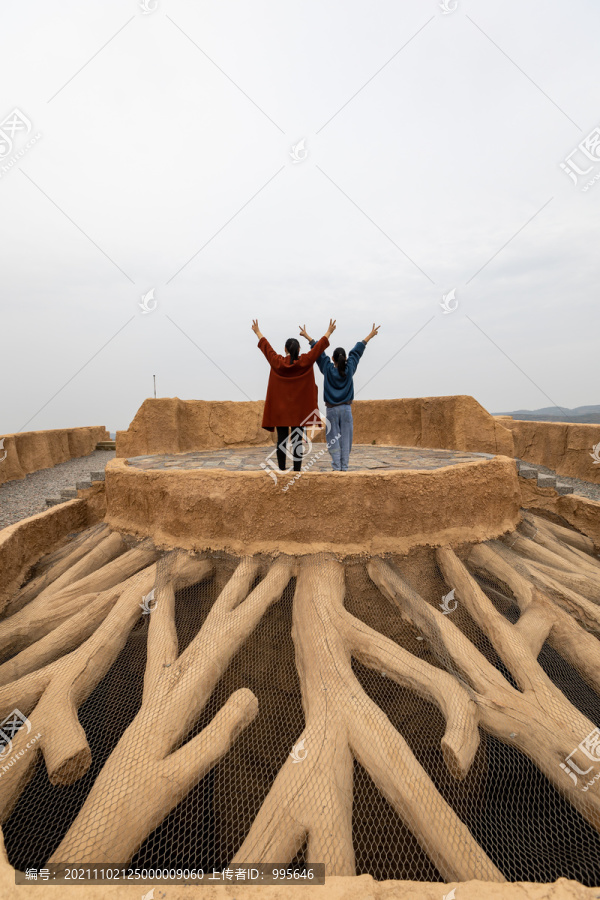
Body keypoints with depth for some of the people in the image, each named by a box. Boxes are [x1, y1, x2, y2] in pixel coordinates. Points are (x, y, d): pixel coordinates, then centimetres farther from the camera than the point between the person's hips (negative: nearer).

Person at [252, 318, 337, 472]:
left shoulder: (277, 362, -3)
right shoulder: (305, 362, -5)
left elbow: (266, 346, 11)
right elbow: (319, 346, 5)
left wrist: (257, 332, 27)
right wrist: (329, 332, 17)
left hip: (280, 410, 1)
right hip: (300, 410, -1)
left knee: (281, 440, 5)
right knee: (297, 441, 1)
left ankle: (282, 470, 8)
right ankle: (297, 471, 2)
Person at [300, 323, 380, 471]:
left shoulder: (327, 368, -2)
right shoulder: (349, 368, 0)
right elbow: (357, 351, 9)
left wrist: (307, 337, 13)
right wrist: (370, 336, 17)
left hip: (331, 409, -1)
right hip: (346, 408, 1)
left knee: (333, 439, 2)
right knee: (345, 439, 4)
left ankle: (336, 467, -1)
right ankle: (344, 467, 5)